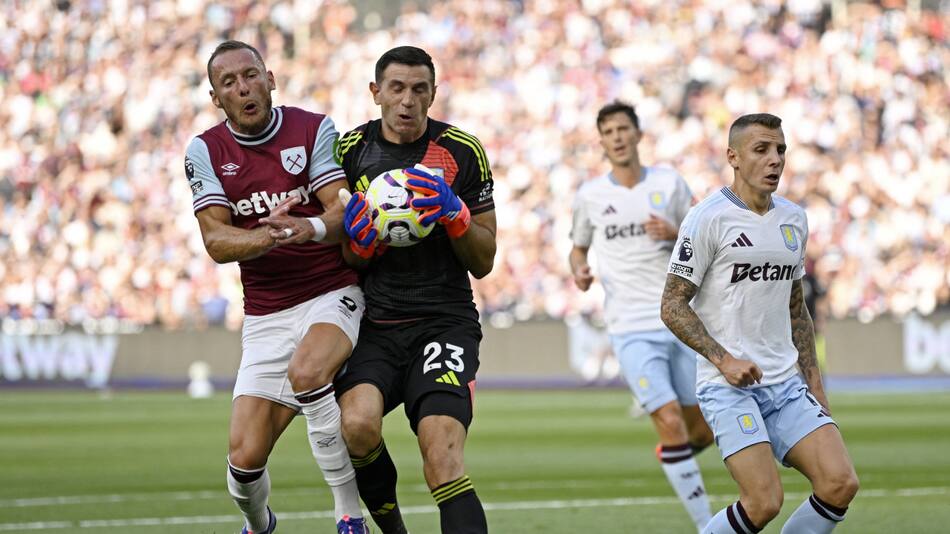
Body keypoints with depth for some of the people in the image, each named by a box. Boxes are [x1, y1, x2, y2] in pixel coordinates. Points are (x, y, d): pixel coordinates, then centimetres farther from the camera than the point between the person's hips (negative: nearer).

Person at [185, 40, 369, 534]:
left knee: (306, 371, -35)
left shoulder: (314, 129, -2)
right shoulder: (205, 151, 2)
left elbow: (346, 212, -12)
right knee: (244, 456, -5)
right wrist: (269, 237, -29)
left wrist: (312, 228, -35)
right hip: (265, 316, 2)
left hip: (334, 294, -2)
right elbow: (216, 242, -8)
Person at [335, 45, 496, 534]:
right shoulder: (350, 150, 5)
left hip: (445, 320, -1)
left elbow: (483, 263, 6)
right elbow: (339, 260, 12)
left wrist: (454, 214, -12)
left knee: (442, 457, -23)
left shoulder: (463, 152, 2)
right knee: (358, 424, -27)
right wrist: (359, 239, -11)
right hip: (373, 323, 1)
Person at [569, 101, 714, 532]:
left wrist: (674, 235, -12)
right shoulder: (590, 196, 4)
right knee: (671, 423, -16)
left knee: (702, 430, 6)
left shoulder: (670, 184, 4)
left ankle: (671, 456, 41)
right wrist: (579, 269, -4)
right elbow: (579, 247, 18)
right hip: (631, 329, -2)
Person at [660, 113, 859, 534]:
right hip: (727, 388, -6)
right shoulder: (708, 218, -7)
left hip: (786, 384, 6)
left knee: (841, 484, -10)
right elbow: (672, 306, -8)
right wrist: (724, 360, -18)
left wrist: (814, 384, 17)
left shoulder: (793, 219, 14)